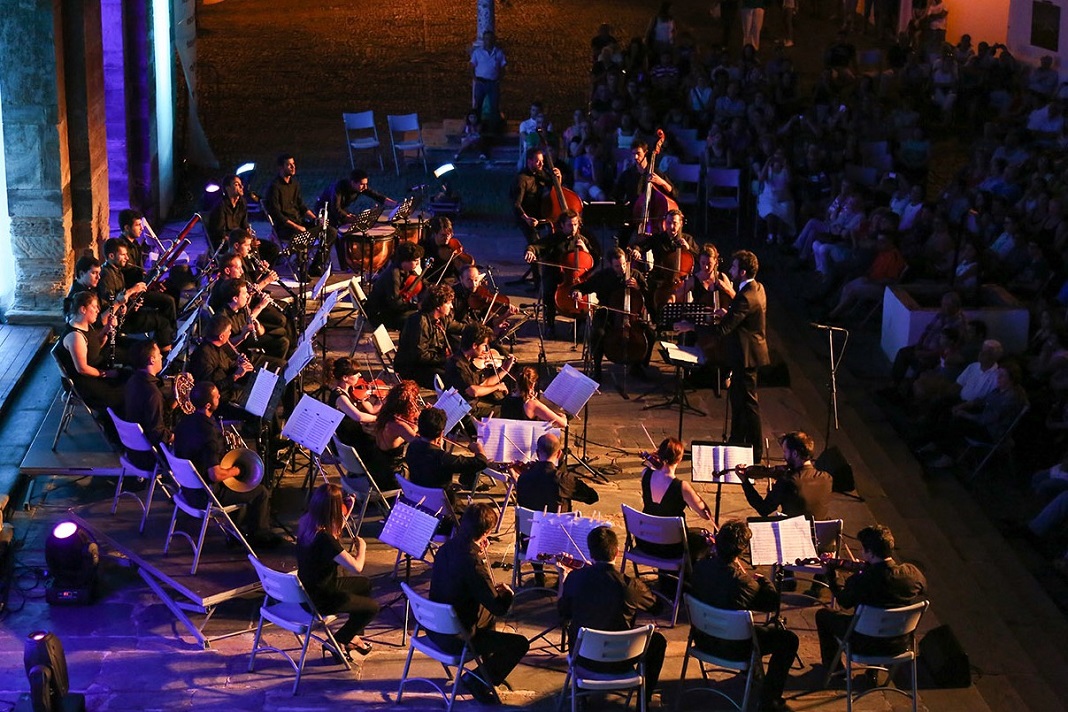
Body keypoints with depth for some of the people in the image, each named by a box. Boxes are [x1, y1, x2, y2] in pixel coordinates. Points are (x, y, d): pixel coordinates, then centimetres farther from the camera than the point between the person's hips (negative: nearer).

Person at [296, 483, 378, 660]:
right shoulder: (324, 538, -33)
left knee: (364, 583, 25)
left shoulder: (306, 523, -8)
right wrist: (362, 547, -12)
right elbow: (356, 567, -32)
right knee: (372, 607, 6)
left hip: (308, 588, 9)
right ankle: (336, 642, 16)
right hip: (319, 600, -9)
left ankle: (353, 636, 33)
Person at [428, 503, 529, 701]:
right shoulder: (472, 563, -29)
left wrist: (480, 554, 6)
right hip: (456, 640, -9)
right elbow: (499, 607, -23)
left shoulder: (446, 548, -3)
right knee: (519, 644, 1)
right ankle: (476, 681, 9)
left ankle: (488, 668, 45)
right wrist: (508, 593, -1)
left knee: (489, 615, 34)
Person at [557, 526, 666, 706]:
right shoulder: (631, 586, -22)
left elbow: (563, 613, 1)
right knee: (658, 640, 25)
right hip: (619, 661, -3)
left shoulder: (575, 578, -16)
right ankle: (644, 700, 31)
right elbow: (656, 606, -2)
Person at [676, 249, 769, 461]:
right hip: (746, 351, 10)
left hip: (746, 355, -10)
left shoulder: (746, 297, -27)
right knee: (737, 397, 20)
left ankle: (755, 451, 9)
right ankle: (736, 443, 31)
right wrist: (728, 313, 6)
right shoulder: (757, 288, 5)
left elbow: (722, 329, -29)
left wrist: (690, 327, -24)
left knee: (748, 402, 0)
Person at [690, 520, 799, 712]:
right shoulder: (741, 580, -30)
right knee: (789, 640, 10)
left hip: (703, 640, 7)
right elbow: (772, 604, -13)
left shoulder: (700, 567, -11)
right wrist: (762, 580, 1)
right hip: (732, 649, -7)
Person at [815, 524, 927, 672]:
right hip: (901, 644, 5)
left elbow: (844, 602, -7)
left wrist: (831, 573, 9)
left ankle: (832, 666, 38)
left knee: (823, 615, 19)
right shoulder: (913, 573, -16)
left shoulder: (860, 581, -28)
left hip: (866, 645, -5)